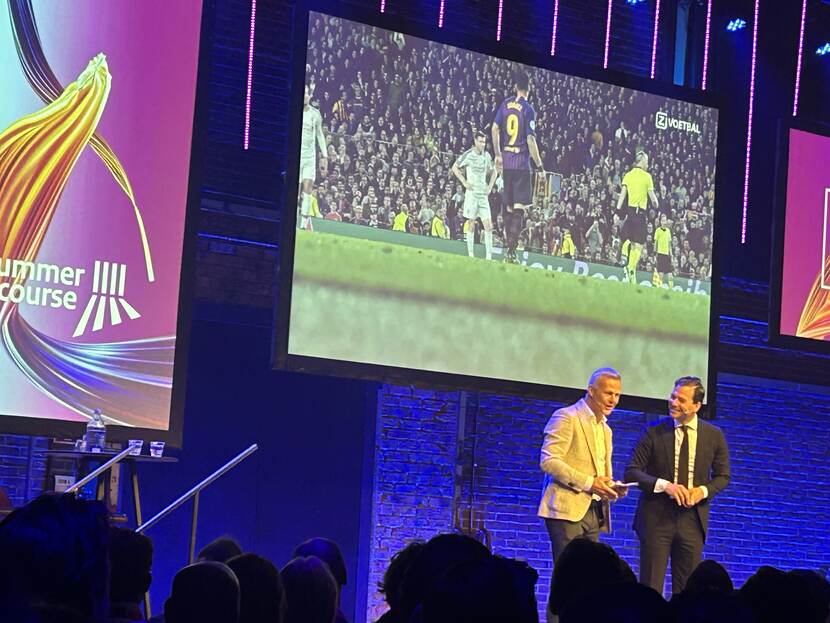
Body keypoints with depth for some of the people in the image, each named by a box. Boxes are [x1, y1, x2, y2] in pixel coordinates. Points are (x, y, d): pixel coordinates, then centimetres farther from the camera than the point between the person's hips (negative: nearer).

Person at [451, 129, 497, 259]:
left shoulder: (487, 156, 9)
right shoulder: (468, 155, -5)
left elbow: (493, 172, 24)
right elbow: (454, 168, 0)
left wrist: (490, 186, 11)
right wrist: (464, 182, -6)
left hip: (483, 194, 4)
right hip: (472, 193, -4)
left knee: (488, 225, -4)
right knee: (471, 223, 0)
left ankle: (489, 255, -5)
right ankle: (471, 254, 5)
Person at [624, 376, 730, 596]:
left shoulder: (714, 436, 3)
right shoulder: (654, 432, -3)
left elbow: (722, 476, 12)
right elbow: (631, 472, -3)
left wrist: (703, 491, -10)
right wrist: (664, 485, -18)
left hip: (692, 518, 2)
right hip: (656, 517, -2)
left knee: (687, 589, 6)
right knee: (650, 587, -1)